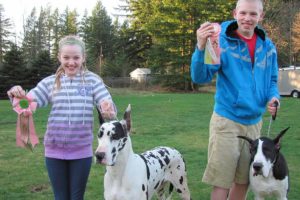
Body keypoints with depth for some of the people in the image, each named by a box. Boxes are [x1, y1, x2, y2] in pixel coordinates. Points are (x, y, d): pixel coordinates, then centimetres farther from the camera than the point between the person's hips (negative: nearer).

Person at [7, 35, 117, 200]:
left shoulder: (92, 80, -3)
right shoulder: (50, 82, 2)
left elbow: (109, 108, -9)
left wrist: (108, 109, -33)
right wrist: (17, 95, -23)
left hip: (82, 151, -1)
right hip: (54, 150, 2)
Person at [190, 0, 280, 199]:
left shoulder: (268, 46, 5)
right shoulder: (222, 41, -9)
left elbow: (272, 80, 15)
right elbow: (201, 77, -16)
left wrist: (274, 97, -7)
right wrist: (201, 47, -34)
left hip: (254, 122, 5)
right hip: (227, 121, -5)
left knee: (244, 180, 16)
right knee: (221, 182, 0)